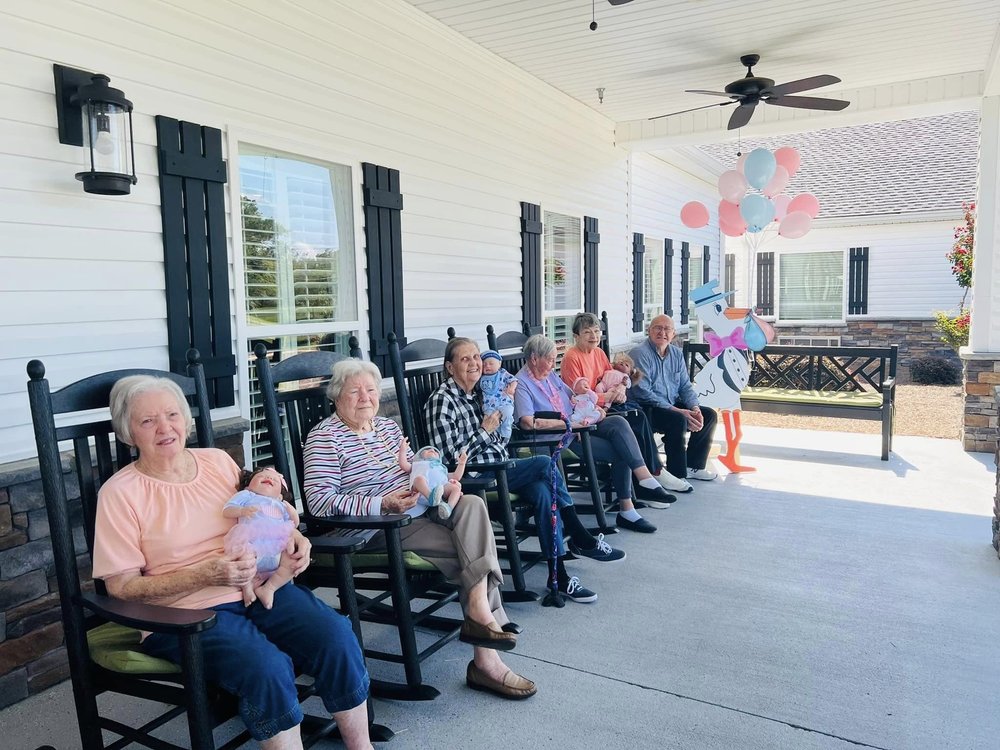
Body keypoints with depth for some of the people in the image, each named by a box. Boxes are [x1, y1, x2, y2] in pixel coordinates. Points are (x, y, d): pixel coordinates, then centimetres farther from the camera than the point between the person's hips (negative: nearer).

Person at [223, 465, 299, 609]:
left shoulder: (280, 505, 39)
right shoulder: (245, 495, 27)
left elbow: (294, 524, 33)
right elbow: (227, 510, 12)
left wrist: (291, 510, 18)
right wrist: (242, 511, -7)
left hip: (277, 545, 4)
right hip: (250, 541, -4)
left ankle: (269, 588, -8)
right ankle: (247, 585, -10)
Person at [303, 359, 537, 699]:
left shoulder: (389, 425, 18)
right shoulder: (324, 437, -5)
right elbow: (319, 501, -16)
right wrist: (383, 503, -24)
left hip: (420, 509, 7)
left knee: (472, 505, -21)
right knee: (473, 547, -20)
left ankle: (479, 611, -24)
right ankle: (486, 659, -16)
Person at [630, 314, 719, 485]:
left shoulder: (676, 354, 10)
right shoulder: (640, 354, -14)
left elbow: (685, 386, 12)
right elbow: (643, 393, -21)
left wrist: (695, 408, -9)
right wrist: (676, 410, -23)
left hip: (673, 406, 8)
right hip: (646, 410, -8)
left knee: (709, 415, 0)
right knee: (678, 420, -31)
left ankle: (693, 465, 11)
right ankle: (676, 474, -17)